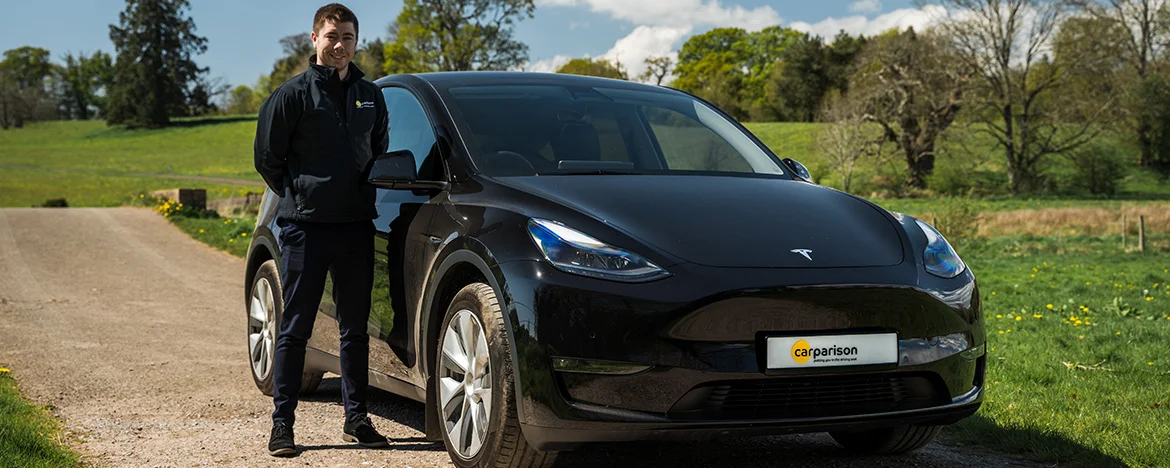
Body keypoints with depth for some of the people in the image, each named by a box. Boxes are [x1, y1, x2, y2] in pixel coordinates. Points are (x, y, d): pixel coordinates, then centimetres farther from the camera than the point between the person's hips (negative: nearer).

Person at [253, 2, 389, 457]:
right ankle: (281, 424, 5)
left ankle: (356, 419, 19)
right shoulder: (293, 94, -3)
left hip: (357, 227, 4)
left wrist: (362, 195, 12)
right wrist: (300, 196, 3)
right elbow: (267, 158, 0)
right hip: (305, 228, -4)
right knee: (294, 330, 0)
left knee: (355, 329, 10)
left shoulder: (370, 96, 11)